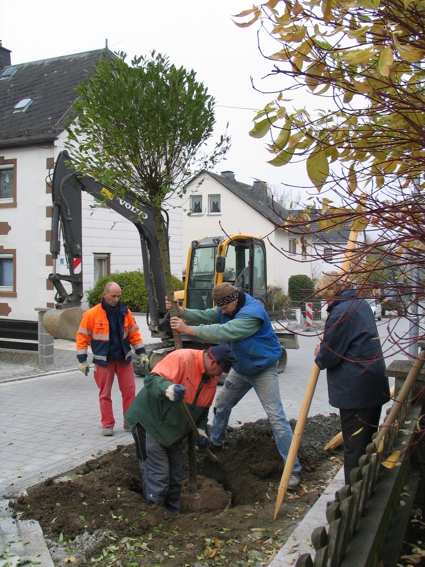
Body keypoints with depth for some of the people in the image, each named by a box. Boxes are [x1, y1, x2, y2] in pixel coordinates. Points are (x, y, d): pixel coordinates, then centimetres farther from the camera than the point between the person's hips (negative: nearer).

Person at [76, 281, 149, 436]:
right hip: (103, 361, -2)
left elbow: (134, 334, 8)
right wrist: (82, 361, -8)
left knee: (129, 391, 2)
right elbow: (82, 337, -5)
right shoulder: (92, 314, -9)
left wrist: (142, 354, 5)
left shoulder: (125, 312, 1)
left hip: (124, 359, 2)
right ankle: (107, 424, 15)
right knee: (105, 394, 4)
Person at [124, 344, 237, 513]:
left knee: (175, 476, 15)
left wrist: (201, 430, -2)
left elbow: (203, 409, 13)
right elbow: (151, 378, -32)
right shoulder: (181, 358, -24)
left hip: (171, 431, 8)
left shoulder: (212, 378, 3)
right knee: (158, 476, -6)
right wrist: (168, 389, -50)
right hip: (149, 421, -8)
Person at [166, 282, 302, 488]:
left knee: (276, 417, -11)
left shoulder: (252, 312, -32)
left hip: (262, 369, -8)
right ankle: (215, 444, 40)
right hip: (240, 368, 8)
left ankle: (293, 469, -7)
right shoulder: (227, 308, -3)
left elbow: (224, 331, -39)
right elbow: (206, 316, -12)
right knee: (221, 404, 18)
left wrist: (187, 329, -39)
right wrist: (181, 311, -30)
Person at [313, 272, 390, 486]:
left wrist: (319, 355, 6)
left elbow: (329, 355, -17)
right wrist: (325, 351, 11)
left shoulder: (341, 312, -19)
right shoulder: (362, 305, 12)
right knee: (368, 442, 19)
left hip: (355, 391, -10)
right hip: (374, 386, 10)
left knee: (354, 446, 0)